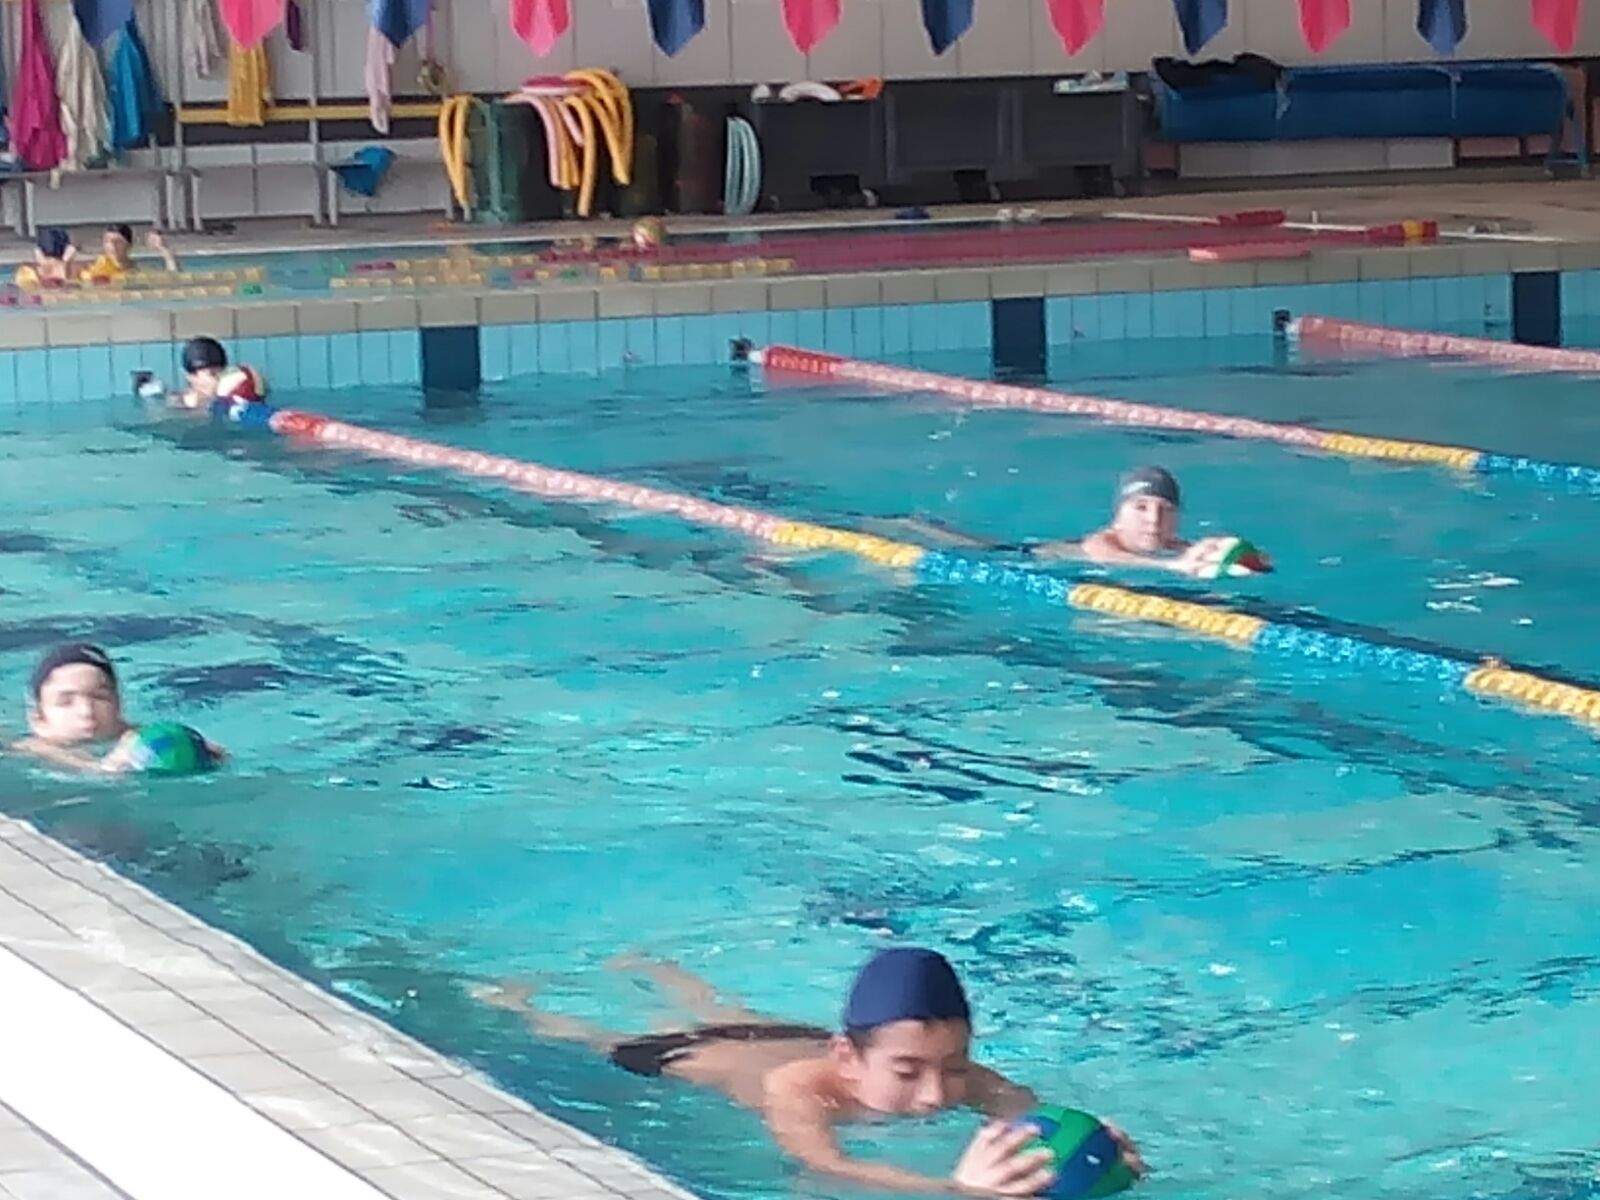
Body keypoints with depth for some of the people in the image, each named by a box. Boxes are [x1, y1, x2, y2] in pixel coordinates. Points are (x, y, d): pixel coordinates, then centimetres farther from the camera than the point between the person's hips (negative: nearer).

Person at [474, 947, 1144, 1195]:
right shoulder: (798, 1089, -51)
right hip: (691, 1061, -5)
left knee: (725, 1017, 38)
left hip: (793, 1038, 5)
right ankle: (510, 1000, 59)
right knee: (586, 1039, 28)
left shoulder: (966, 1080, -40)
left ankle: (646, 968, 70)